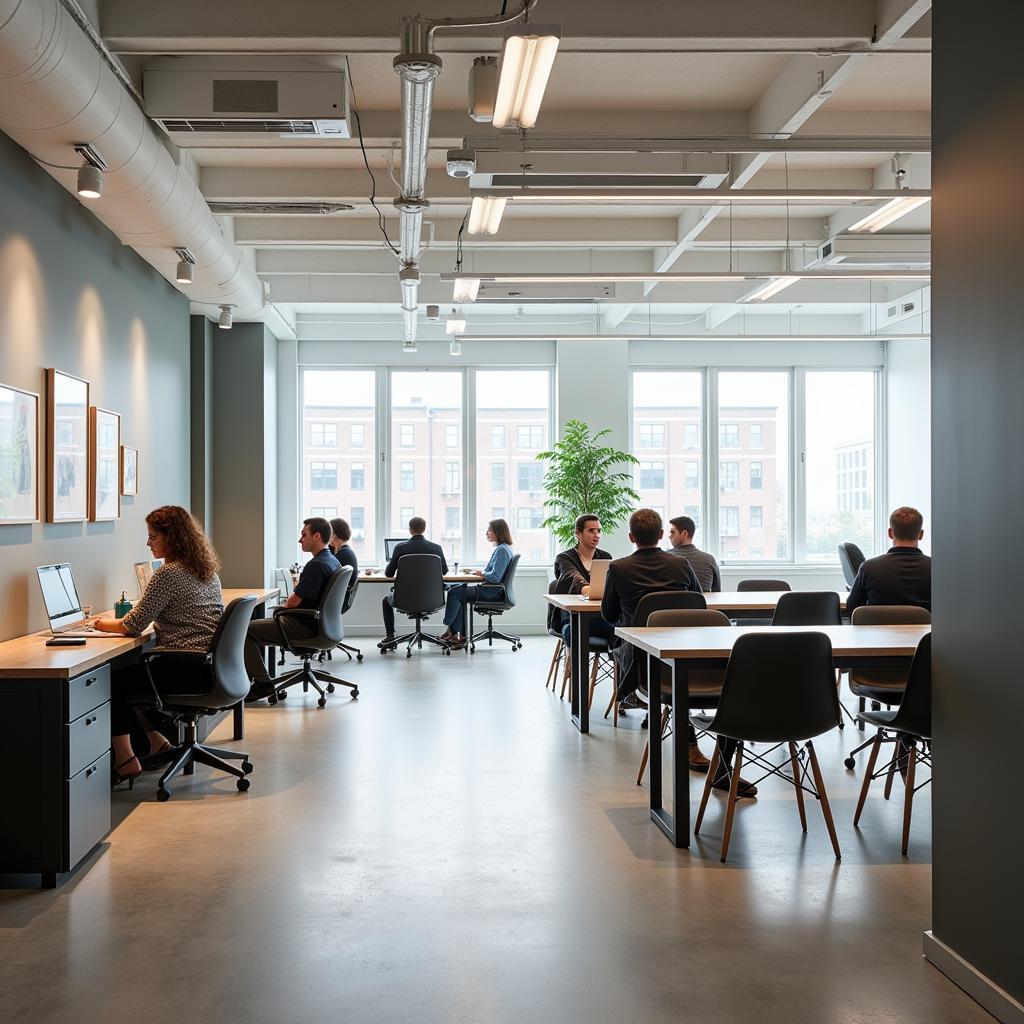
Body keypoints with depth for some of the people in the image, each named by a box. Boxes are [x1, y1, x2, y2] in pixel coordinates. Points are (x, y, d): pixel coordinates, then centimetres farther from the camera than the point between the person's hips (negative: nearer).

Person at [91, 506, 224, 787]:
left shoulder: (169, 574, -16)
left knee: (114, 681, 5)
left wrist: (104, 624, 6)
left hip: (187, 670, -9)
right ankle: (157, 742, 28)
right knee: (133, 670, 24)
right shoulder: (207, 570, 11)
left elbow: (134, 626, -13)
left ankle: (125, 761, 6)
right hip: (209, 666, 9)